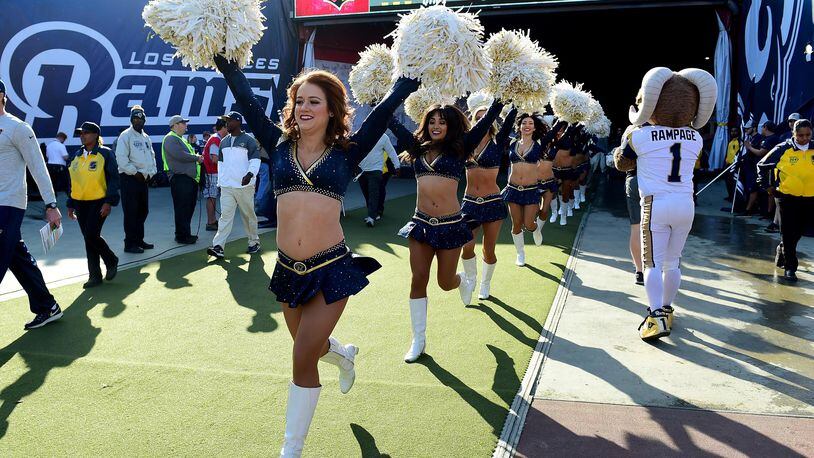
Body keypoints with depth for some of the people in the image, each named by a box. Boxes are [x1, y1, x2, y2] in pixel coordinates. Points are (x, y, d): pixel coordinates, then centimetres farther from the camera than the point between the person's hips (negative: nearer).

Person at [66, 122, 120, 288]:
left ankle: (111, 261, 13)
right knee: (88, 239, 7)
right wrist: (71, 205, 16)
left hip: (99, 202, -6)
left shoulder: (105, 154, -5)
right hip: (80, 203, 6)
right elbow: (73, 181, 18)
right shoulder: (75, 156, 13)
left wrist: (109, 202, -15)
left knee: (92, 235, -14)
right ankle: (95, 276, 14)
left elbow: (113, 179, -8)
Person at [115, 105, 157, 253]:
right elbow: (121, 158, -15)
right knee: (131, 212, -4)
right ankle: (130, 243, 2)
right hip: (129, 178, -8)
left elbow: (151, 156, 20)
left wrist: (151, 172, 6)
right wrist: (136, 173, -15)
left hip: (143, 179, 8)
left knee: (143, 210, 13)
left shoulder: (146, 137, 16)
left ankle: (139, 240, 25)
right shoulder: (125, 136, -7)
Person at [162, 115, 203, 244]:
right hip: (180, 179, -10)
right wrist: (197, 158, -10)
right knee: (182, 209, -6)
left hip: (189, 178, 10)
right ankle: (182, 236, -1)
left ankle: (186, 233, 23)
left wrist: (197, 158, 4)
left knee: (189, 207, 14)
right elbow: (180, 155, -21)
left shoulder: (181, 139, 24)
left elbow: (188, 154, 25)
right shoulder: (170, 139, -9)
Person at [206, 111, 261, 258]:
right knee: (225, 216, -4)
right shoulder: (224, 142, 16)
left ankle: (254, 242, 22)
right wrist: (220, 181, 20)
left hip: (244, 186, -5)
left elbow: (255, 159, -11)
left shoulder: (248, 140, -3)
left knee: (249, 215, 7)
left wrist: (250, 174, -28)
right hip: (226, 186, 5)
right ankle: (218, 246, -12)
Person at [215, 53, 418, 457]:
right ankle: (342, 355, 60)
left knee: (303, 359, -3)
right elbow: (249, 104, 3)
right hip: (288, 269, 4)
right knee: (311, 346, 23)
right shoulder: (280, 147, 5)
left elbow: (383, 111, -3)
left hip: (331, 269, -4)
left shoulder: (346, 152, -1)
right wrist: (227, 64, 0)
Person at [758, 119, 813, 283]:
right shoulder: (783, 149, -7)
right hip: (787, 197, -3)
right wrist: (768, 185, 3)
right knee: (788, 234, -2)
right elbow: (763, 165, 3)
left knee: (798, 232, 14)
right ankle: (790, 267, 6)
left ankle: (782, 250, 41)